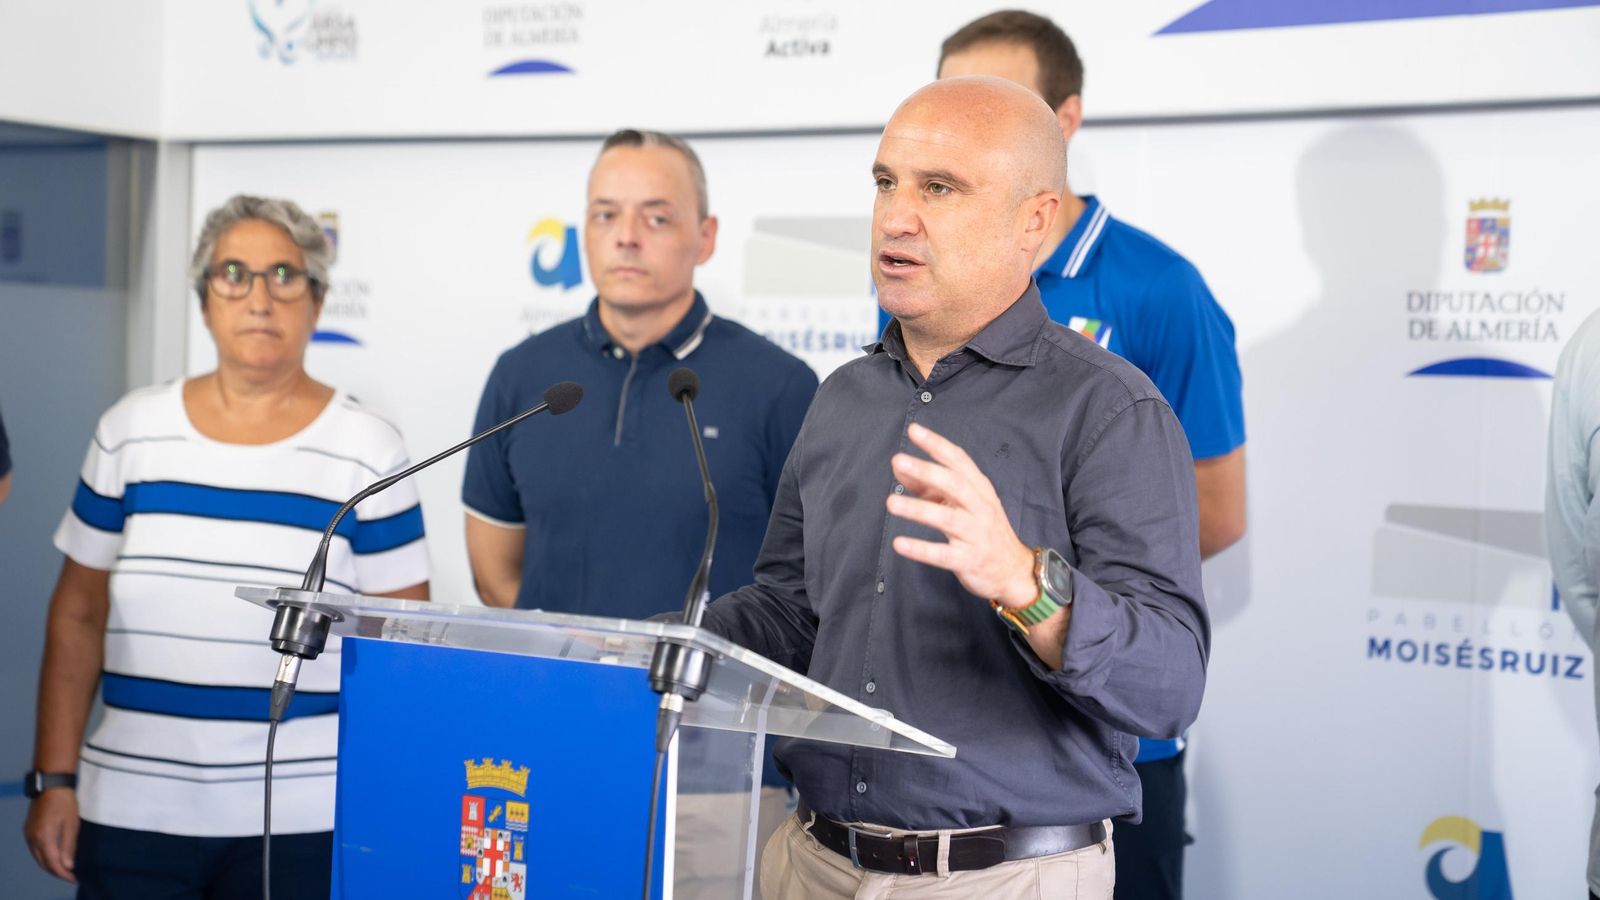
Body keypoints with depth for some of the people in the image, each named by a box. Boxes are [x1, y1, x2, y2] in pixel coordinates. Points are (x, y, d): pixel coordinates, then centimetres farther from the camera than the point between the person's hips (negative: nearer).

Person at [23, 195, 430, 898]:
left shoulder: (367, 451, -1)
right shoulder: (131, 432, 5)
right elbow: (78, 616, 9)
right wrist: (53, 780, 5)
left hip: (304, 820, -2)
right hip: (131, 811, 2)